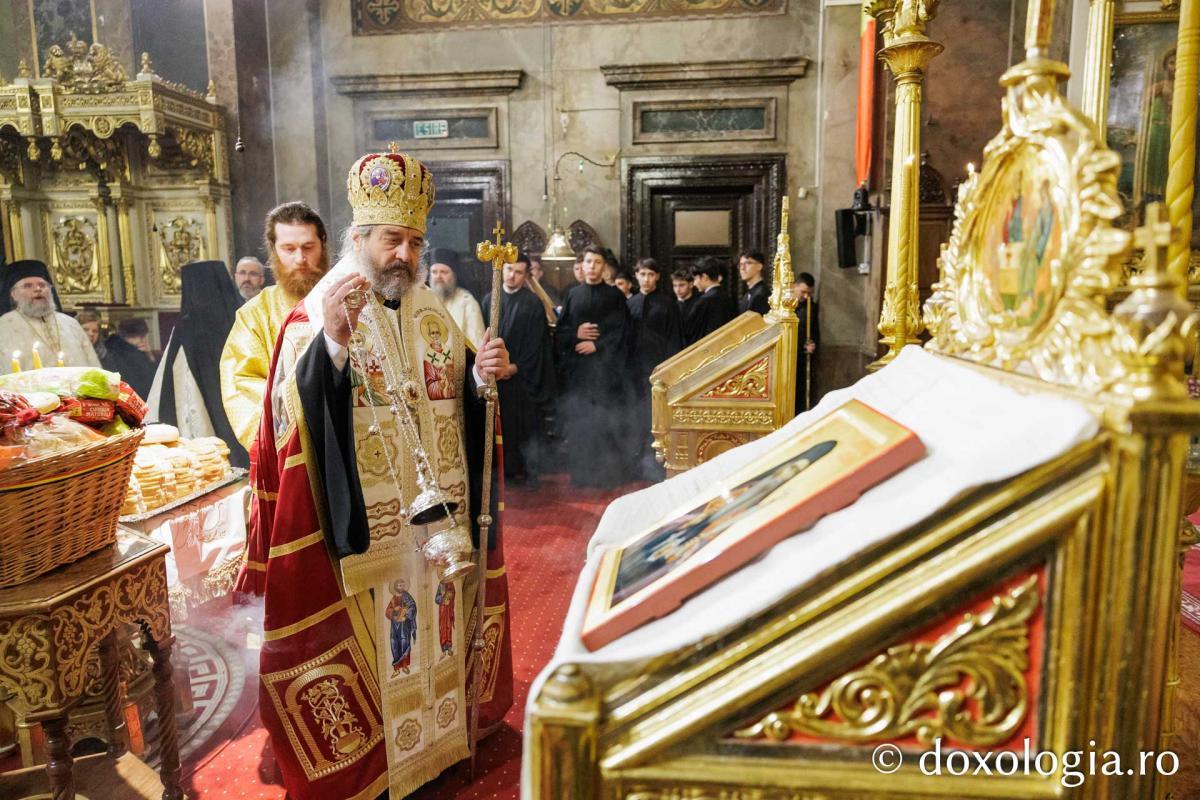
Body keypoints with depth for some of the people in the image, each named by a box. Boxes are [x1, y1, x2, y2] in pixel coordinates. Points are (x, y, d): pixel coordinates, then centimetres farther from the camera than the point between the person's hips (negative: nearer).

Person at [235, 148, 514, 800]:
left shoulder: (436, 317, 9)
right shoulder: (315, 317, -7)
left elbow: (461, 409, 13)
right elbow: (294, 413, -21)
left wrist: (481, 376, -9)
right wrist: (332, 341, -35)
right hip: (363, 527, -5)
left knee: (435, 632, 17)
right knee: (372, 642, 6)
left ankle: (440, 734, 37)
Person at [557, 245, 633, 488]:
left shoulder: (614, 295, 4)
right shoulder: (573, 294, 13)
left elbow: (621, 330, -3)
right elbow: (561, 328, 11)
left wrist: (597, 345, -13)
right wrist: (576, 334, -8)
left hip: (605, 366, -3)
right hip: (577, 366, 3)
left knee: (606, 420, -4)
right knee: (578, 420, 2)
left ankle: (608, 473, 4)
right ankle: (580, 473, 10)